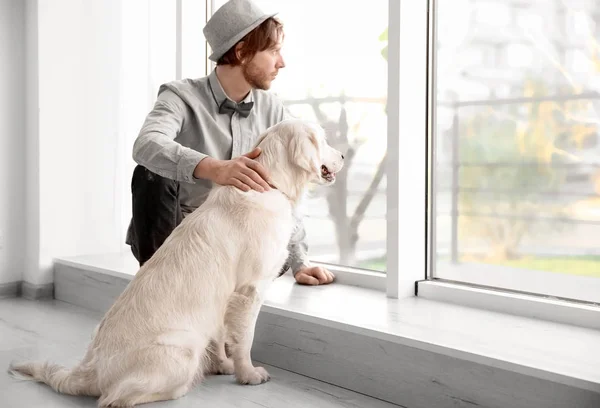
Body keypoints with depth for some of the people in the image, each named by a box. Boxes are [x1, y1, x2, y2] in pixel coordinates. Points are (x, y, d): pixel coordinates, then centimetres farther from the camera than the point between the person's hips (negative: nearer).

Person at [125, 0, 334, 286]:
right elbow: (147, 146, -38)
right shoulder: (182, 97, -16)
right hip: (166, 240, -4)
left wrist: (299, 262, -11)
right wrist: (212, 168, -56)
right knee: (152, 173, -29)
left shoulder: (273, 111, -3)